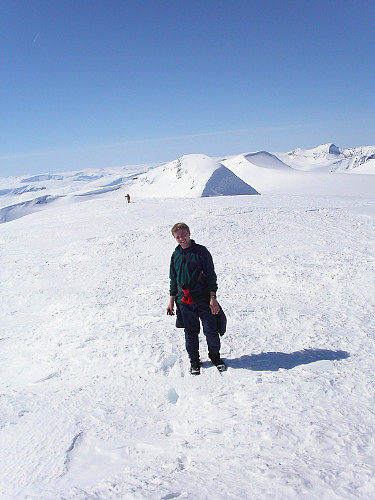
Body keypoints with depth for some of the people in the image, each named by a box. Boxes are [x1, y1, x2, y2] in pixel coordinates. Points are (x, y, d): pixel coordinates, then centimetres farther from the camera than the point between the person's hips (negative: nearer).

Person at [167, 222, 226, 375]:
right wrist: (171, 302, 13)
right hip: (185, 301, 3)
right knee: (191, 332, 8)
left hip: (204, 299, -3)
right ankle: (194, 360, 25)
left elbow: (211, 276, -4)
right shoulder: (175, 255, 8)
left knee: (211, 330, 1)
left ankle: (215, 355, 25)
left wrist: (213, 298, -9)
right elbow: (173, 280, 16)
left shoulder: (201, 251, -4)